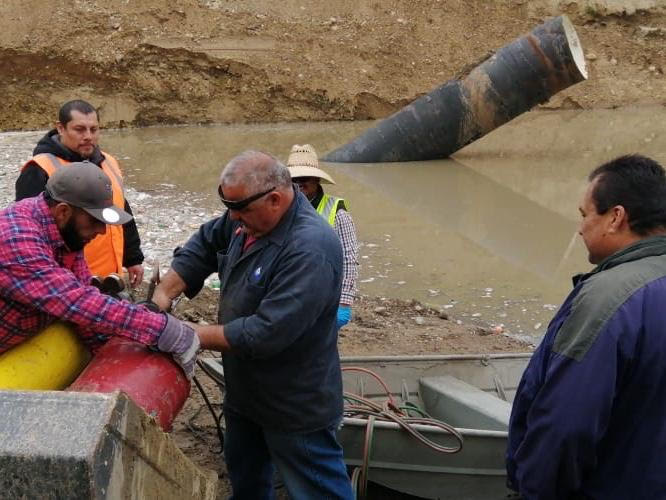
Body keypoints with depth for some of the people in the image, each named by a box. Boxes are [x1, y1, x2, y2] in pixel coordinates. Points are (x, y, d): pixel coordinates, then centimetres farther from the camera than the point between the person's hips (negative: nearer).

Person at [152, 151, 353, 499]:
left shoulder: (310, 250, -34)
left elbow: (267, 333, -35)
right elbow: (204, 244, 6)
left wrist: (192, 336, -24)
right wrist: (163, 295, -9)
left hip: (295, 403, -9)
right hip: (246, 390, 9)